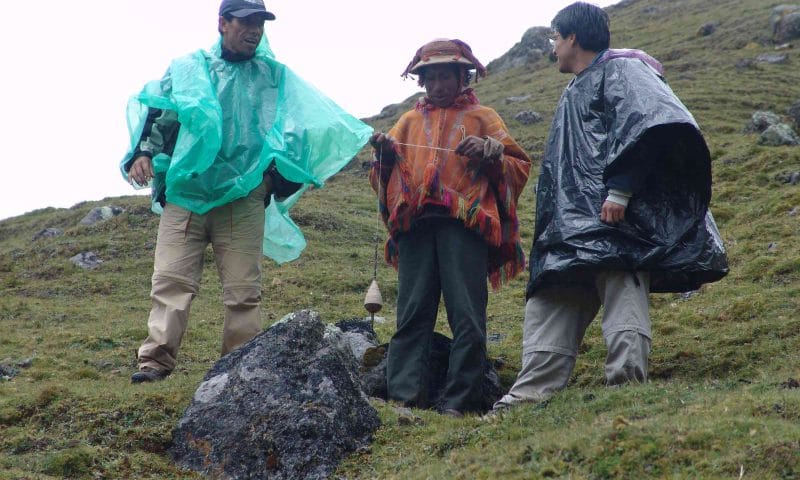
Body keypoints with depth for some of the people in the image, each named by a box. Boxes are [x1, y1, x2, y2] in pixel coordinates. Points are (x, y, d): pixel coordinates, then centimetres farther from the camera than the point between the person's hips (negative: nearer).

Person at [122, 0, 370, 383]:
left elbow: (312, 122, 15)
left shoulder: (275, 76, 16)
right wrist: (142, 152, -7)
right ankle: (155, 361, -9)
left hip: (244, 201, 1)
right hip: (184, 194, -1)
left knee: (244, 289, -1)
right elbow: (153, 111, 11)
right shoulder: (187, 68, 13)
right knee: (171, 279, -9)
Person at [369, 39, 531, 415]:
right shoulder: (409, 121, 26)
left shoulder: (481, 117, 19)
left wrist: (488, 155, -7)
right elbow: (385, 178, 22)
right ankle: (405, 396, -10)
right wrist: (385, 156, 0)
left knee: (466, 313, -9)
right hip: (415, 223, 3)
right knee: (412, 313, -6)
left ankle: (459, 401, -9)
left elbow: (519, 166, 12)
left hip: (464, 220, -2)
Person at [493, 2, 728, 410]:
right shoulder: (574, 93, 30)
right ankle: (532, 392, -2)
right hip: (573, 221, 10)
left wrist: (620, 189, -24)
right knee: (550, 301, 1)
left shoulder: (620, 69, 2)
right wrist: (555, 226, 23)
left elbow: (647, 124, -16)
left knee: (621, 292, -16)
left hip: (613, 214, -9)